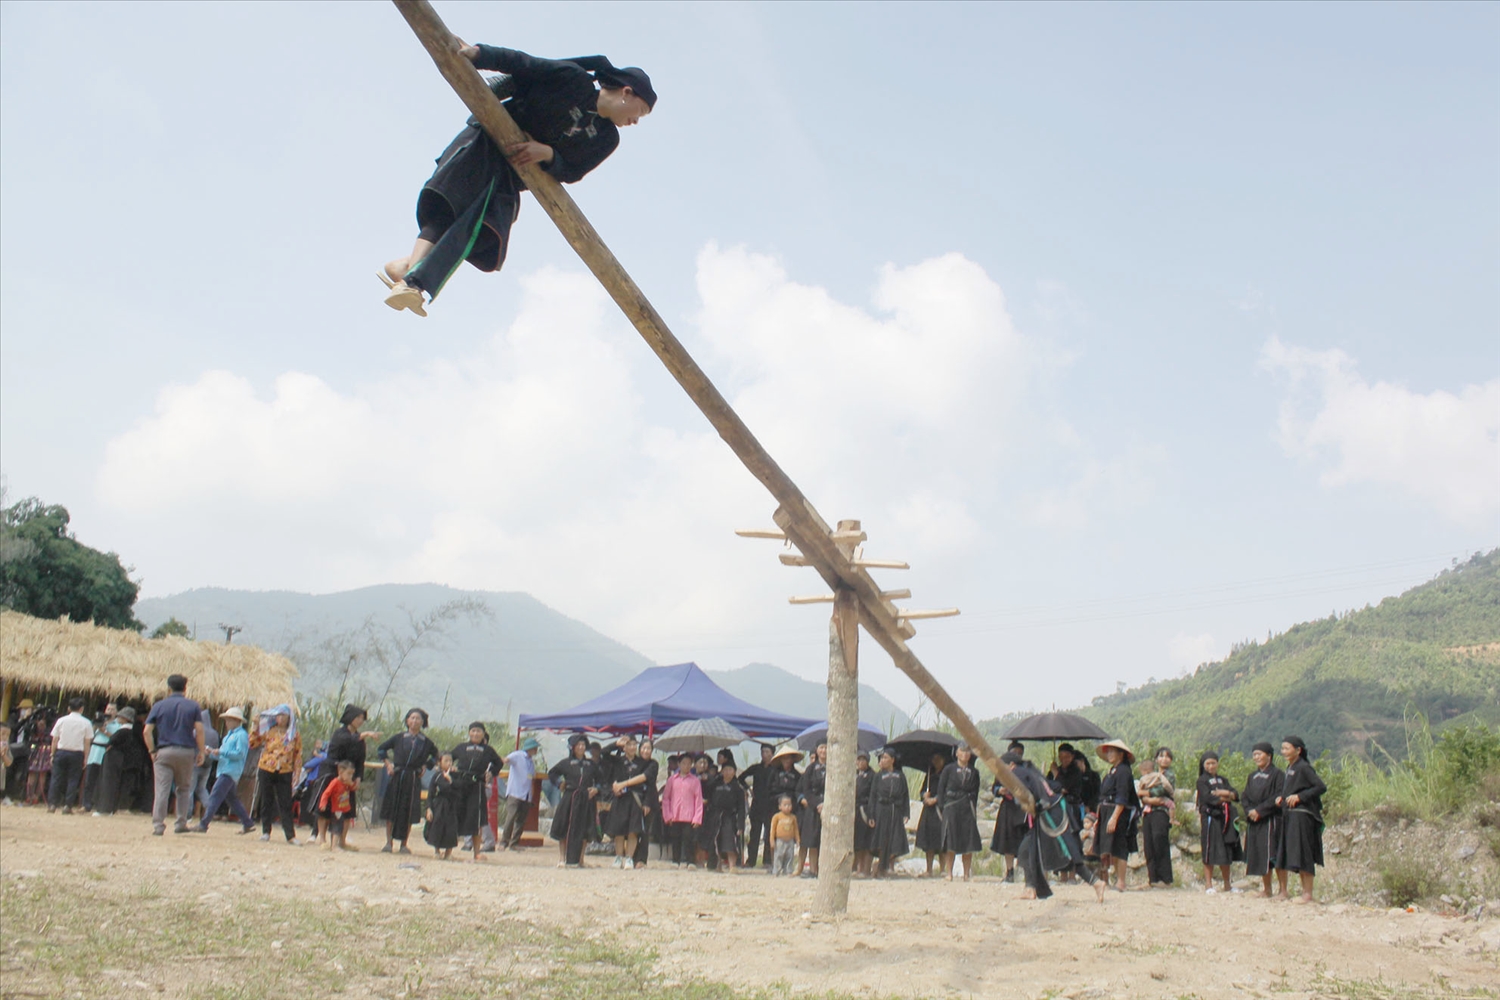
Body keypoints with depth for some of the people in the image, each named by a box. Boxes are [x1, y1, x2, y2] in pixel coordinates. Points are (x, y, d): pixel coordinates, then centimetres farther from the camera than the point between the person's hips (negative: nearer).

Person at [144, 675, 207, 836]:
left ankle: (158, 825, -7)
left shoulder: (159, 706, 6)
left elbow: (147, 731, -1)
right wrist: (202, 751, 0)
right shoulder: (193, 706, 5)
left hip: (164, 752, 0)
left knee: (162, 790, -1)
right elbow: (199, 730, -5)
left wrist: (152, 751, 5)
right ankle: (181, 824, 12)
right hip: (186, 752, 0)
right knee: (184, 789, 14)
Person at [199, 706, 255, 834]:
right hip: (224, 770, 10)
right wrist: (211, 753, 6)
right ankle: (248, 823, 19)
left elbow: (240, 754, -17)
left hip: (231, 771, -10)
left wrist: (221, 752, -21)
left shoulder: (242, 735, -8)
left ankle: (204, 824, -17)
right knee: (232, 798, 13)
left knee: (215, 796, -14)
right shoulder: (229, 734, 21)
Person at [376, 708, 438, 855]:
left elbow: (435, 755, 19)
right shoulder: (399, 738, 2)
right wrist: (388, 763, 2)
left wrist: (425, 767, 7)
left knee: (408, 812, 1)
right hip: (396, 777, 0)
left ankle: (404, 844, 10)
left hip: (413, 779, 0)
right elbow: (381, 749, 12)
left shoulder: (426, 742, 4)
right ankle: (388, 843, 9)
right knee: (391, 809, 1)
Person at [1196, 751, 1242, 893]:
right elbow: (1208, 798, -13)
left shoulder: (1223, 780, 19)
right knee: (1210, 852, -6)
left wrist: (1221, 793, -13)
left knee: (1226, 853, 7)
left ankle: (1227, 885, 14)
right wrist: (1226, 797, -3)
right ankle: (1208, 884, -2)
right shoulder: (1202, 781, 2)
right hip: (1210, 818, -5)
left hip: (1225, 818, 5)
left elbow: (1236, 795, 5)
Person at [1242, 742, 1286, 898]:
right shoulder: (1252, 776, 16)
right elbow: (1244, 797, 12)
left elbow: (1278, 797, -13)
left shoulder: (1277, 774, -4)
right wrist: (1249, 811, -7)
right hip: (1254, 821, 6)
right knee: (1259, 855, 7)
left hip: (1271, 821, -6)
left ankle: (1283, 890, -5)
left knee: (1274, 855, -10)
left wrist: (1259, 810, -16)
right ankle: (1267, 889, 15)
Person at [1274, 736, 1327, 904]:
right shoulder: (1290, 768, 16)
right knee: (1296, 857, 11)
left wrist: (1299, 796, -20)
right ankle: (1305, 892, 17)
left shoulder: (1304, 768, -11)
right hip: (1290, 816, 9)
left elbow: (1321, 787, -17)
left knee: (1303, 855, -6)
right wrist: (1281, 797, 6)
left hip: (1302, 816, -9)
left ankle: (1308, 894, -2)